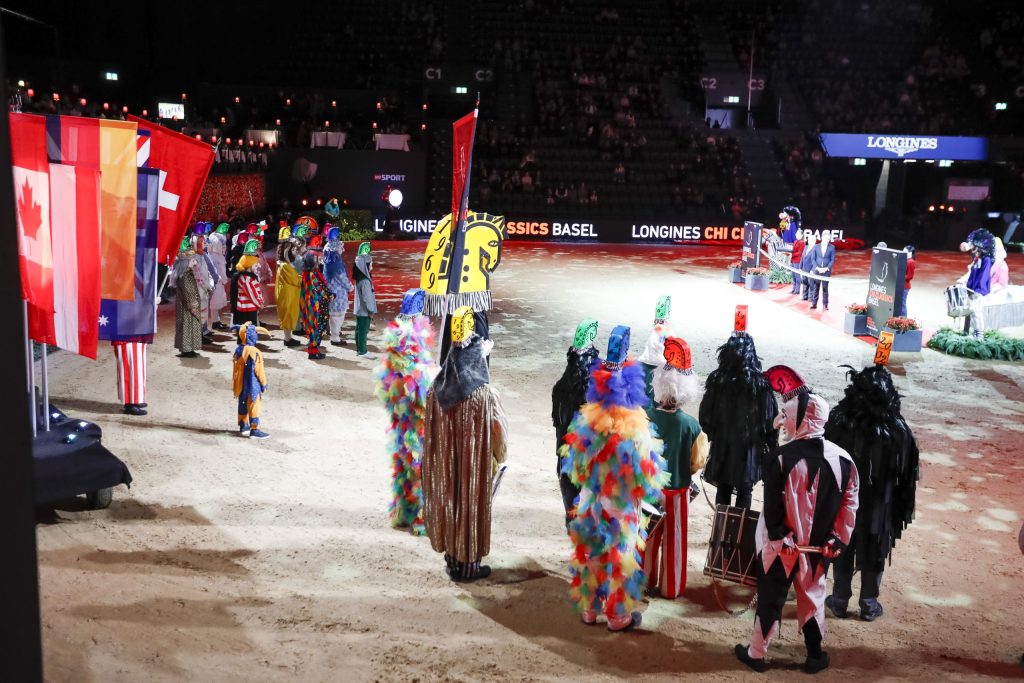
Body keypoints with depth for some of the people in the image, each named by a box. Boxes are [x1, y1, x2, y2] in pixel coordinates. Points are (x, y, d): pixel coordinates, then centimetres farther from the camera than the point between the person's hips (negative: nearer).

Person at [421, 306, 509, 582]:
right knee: (471, 505, 11)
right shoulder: (484, 394, -23)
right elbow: (498, 434, -12)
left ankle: (452, 558, 34)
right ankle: (468, 565, 26)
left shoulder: (436, 390, -10)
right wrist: (498, 456, 7)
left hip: (444, 464, 4)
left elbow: (431, 430, 3)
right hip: (474, 465, -4)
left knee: (447, 500, 19)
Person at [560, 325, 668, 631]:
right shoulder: (634, 431, -27)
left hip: (590, 505, 4)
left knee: (589, 554, 20)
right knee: (620, 560, 14)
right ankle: (619, 616, 29)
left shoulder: (585, 422, -13)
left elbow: (575, 467, 1)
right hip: (620, 510, -4)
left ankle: (589, 608, 36)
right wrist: (651, 491, 2)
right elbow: (645, 478, -18)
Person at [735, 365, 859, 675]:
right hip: (820, 546, 3)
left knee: (770, 599, 12)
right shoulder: (843, 459, -6)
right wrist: (838, 541, 8)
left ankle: (756, 654, 25)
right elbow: (850, 505, -1)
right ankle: (815, 655, 32)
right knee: (813, 597, 21)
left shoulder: (780, 458, -20)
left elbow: (772, 506, -18)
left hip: (780, 545, -3)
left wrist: (781, 537, -6)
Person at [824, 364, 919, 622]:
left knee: (842, 551, 15)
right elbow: (907, 475, -5)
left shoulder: (838, 421, -13)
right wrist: (903, 509, 6)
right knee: (874, 554, 14)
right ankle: (869, 605, 24)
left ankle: (840, 600, 25)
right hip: (879, 504, -1)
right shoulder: (897, 429, -14)